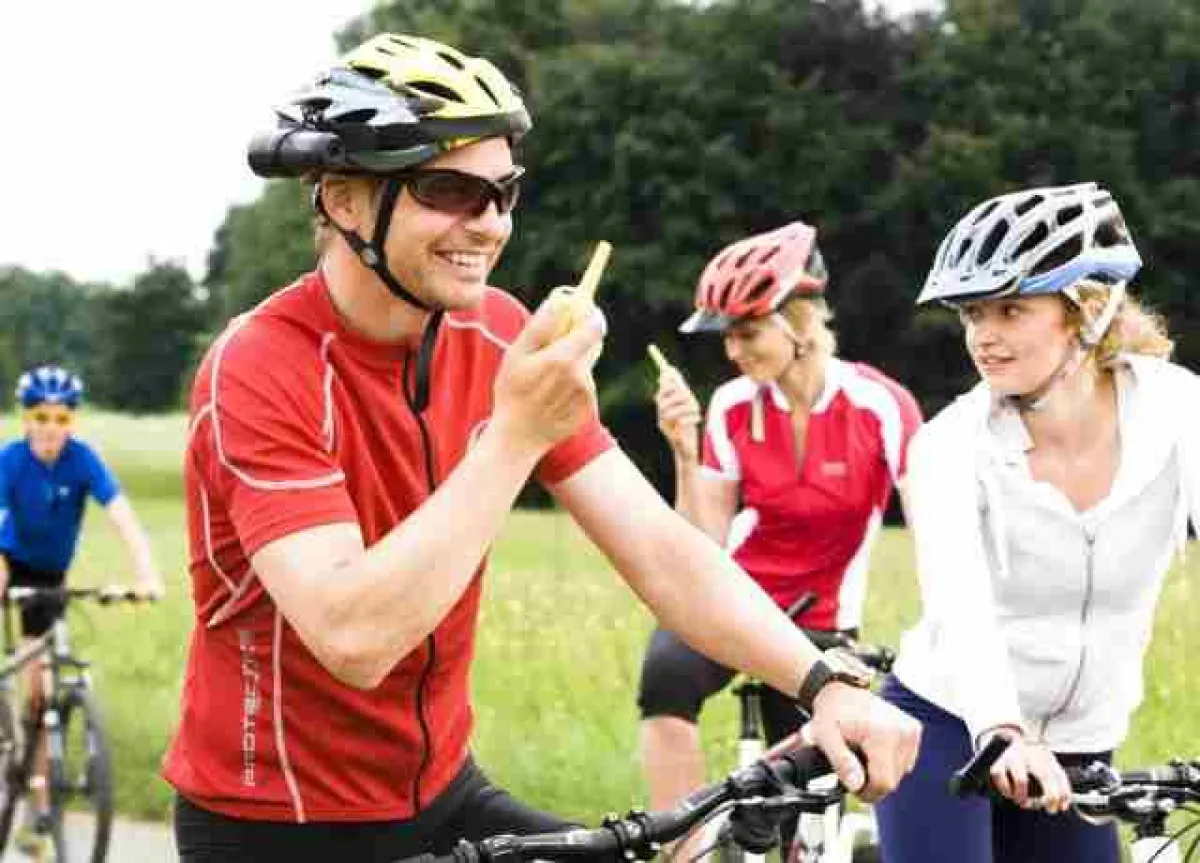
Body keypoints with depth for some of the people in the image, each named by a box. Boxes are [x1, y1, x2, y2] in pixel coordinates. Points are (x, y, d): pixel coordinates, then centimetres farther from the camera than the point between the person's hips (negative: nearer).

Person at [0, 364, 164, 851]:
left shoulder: (82, 460, -24)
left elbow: (122, 515, -34)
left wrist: (146, 574, -50)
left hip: (49, 574, 1)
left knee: (40, 687, 1)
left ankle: (41, 804, 10)